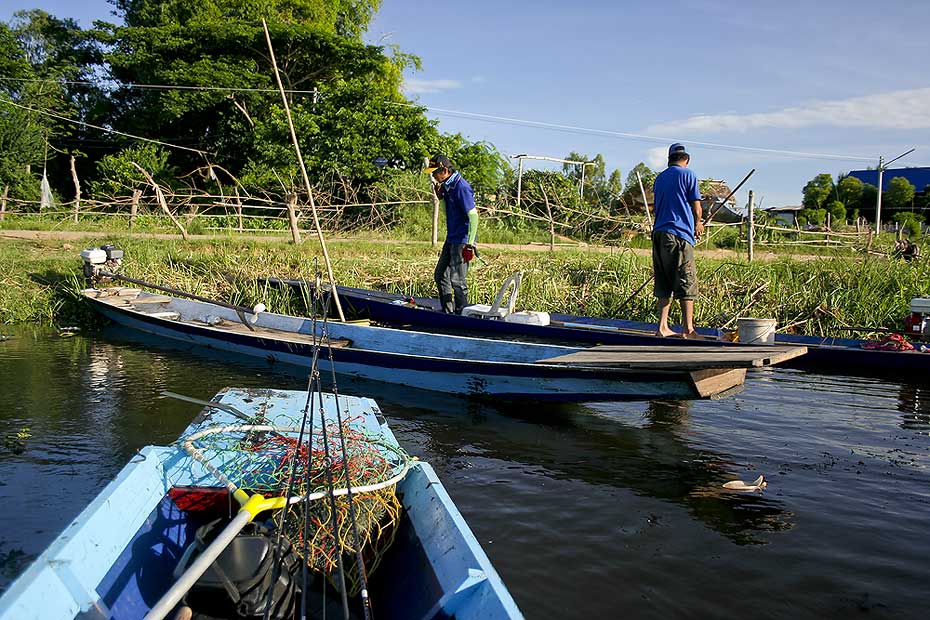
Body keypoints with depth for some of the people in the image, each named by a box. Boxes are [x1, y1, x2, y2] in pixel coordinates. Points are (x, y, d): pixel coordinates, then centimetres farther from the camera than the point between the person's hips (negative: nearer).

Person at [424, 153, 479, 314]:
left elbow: (473, 215, -21)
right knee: (440, 275, 16)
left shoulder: (461, 187, -19)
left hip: (462, 241, -10)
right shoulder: (447, 185, 9)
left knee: (457, 280, -5)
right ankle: (447, 312, 26)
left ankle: (461, 314, 6)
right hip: (451, 239, 10)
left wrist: (470, 244, -24)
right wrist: (440, 195, 4)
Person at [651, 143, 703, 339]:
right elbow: (696, 207, -3)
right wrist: (698, 225, 19)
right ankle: (688, 329, -3)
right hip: (679, 234, -6)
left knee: (664, 284, 10)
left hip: (658, 233, 6)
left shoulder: (660, 177, 17)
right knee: (686, 283, -2)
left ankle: (662, 327, 8)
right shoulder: (688, 174, -1)